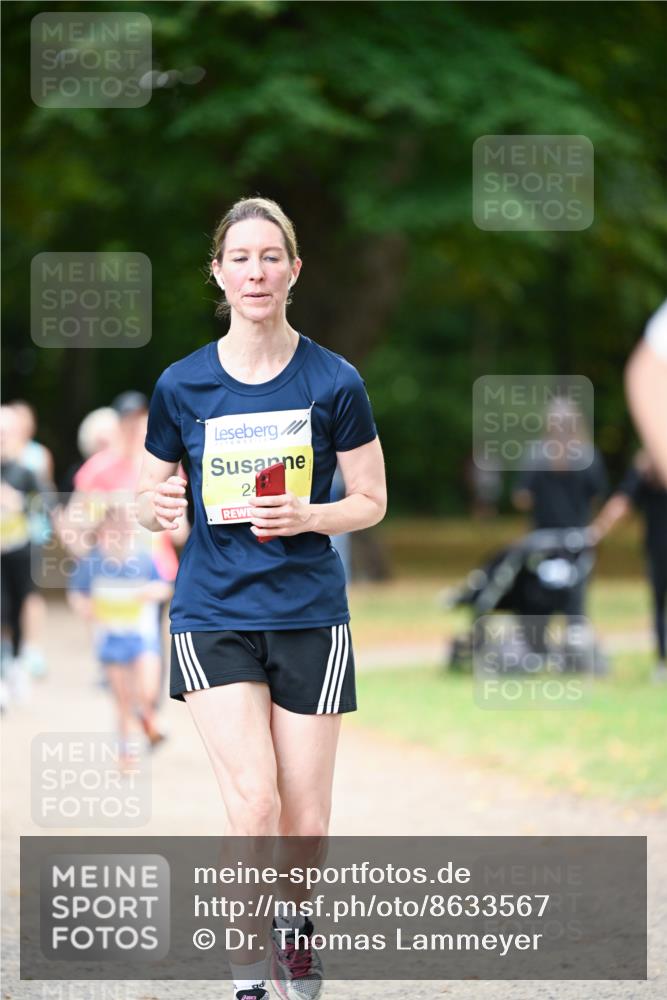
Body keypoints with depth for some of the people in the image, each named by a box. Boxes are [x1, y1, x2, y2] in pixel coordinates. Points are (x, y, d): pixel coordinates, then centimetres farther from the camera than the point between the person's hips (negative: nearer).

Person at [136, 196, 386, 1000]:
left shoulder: (333, 382, -2)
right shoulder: (181, 385, 1)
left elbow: (371, 501, 4)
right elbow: (153, 500, 10)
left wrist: (306, 517, -15)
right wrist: (155, 506, -13)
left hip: (309, 614, 0)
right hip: (212, 615, 0)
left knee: (304, 821, 3)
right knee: (253, 798, -17)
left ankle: (292, 923, 35)